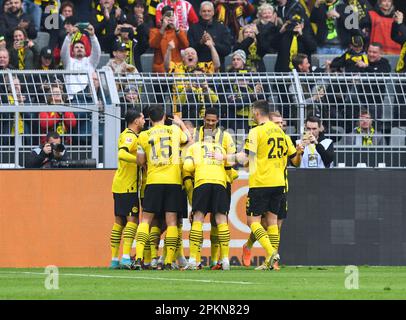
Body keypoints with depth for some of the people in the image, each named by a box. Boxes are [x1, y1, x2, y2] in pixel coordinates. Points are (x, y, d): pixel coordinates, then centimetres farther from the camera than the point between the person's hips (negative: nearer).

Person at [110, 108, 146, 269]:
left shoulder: (126, 135, 16)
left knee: (119, 221, 10)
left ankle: (114, 259, 11)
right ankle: (126, 257, -19)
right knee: (132, 220, -10)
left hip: (119, 186, 10)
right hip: (128, 186, -10)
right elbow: (122, 154, -30)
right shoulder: (131, 137, -13)